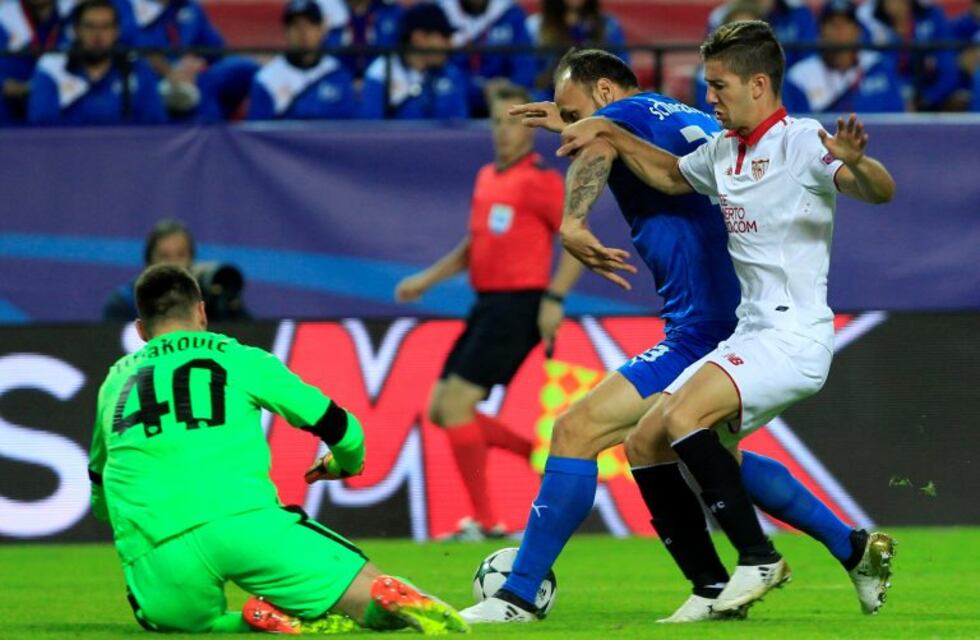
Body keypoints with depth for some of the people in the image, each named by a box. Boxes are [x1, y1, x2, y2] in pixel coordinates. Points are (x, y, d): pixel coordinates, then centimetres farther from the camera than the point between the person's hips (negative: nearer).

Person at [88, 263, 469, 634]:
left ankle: (270, 619, -5)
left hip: (151, 563, 2)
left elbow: (99, 498, 39)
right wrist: (345, 464, 46)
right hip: (243, 522, -1)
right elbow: (343, 430, 22)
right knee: (382, 602, 6)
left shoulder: (116, 379, 27)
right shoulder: (240, 359, 18)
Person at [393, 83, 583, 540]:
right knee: (440, 410, 8)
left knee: (455, 403, -13)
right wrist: (426, 280, 20)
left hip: (518, 305, -9)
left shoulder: (539, 179, -9)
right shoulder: (487, 177, 15)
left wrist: (554, 299, -19)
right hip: (487, 305, 9)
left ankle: (485, 522, -7)